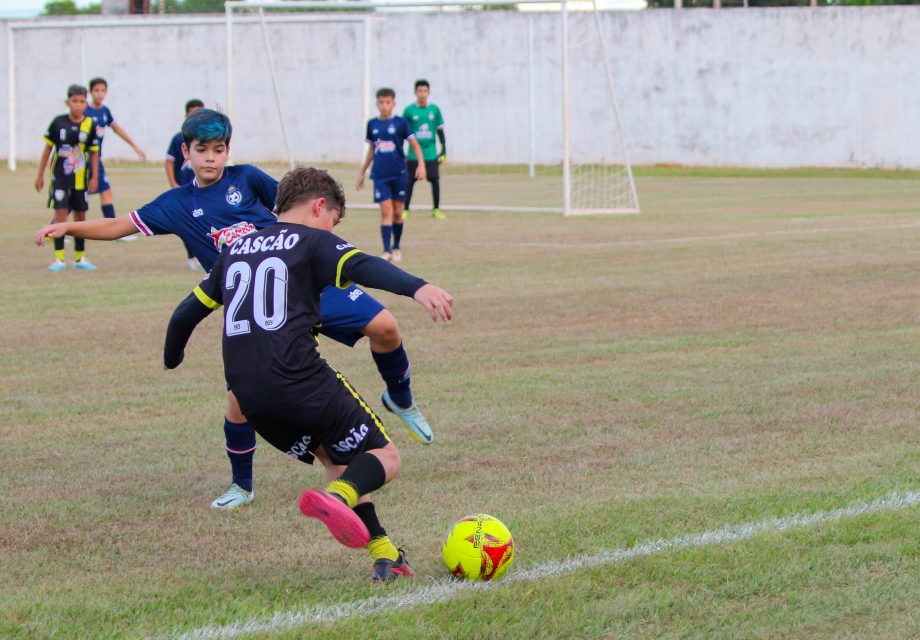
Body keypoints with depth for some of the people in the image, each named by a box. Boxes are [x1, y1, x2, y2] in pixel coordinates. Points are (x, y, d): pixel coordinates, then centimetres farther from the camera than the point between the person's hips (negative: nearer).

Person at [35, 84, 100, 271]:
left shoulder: (90, 125, -4)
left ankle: (80, 257, 21)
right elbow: (48, 148, 4)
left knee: (80, 216, 10)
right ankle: (59, 259, -5)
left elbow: (94, 152, 4)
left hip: (81, 178, 2)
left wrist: (95, 177, 0)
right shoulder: (58, 122, -5)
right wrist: (40, 175, 6)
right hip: (60, 177, -2)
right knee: (60, 214, -9)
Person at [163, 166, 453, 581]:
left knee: (337, 457, 24)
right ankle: (338, 499, -29)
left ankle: (382, 553, 11)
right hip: (299, 381, -6)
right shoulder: (313, 242, 5)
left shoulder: (236, 250, 23)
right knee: (384, 457, 3)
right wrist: (417, 287, -31)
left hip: (247, 392, 6)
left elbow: (187, 312, 29)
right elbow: (362, 267, -15)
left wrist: (171, 360, 47)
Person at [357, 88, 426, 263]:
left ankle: (396, 247, 25)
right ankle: (387, 251, -12)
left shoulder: (400, 122, -3)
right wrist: (362, 172, 19)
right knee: (386, 211, -8)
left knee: (397, 212, 7)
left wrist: (421, 165, -13)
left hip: (399, 174, -1)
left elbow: (414, 144, -1)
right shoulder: (372, 124, 5)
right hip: (380, 175, 1)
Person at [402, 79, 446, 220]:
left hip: (431, 154, 1)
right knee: (409, 181, 1)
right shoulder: (409, 110, -1)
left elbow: (440, 131, 9)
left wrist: (444, 150, 5)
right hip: (413, 154, -1)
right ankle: (405, 210, 11)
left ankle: (436, 209, 10)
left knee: (435, 180, -2)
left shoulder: (434, 109, 3)